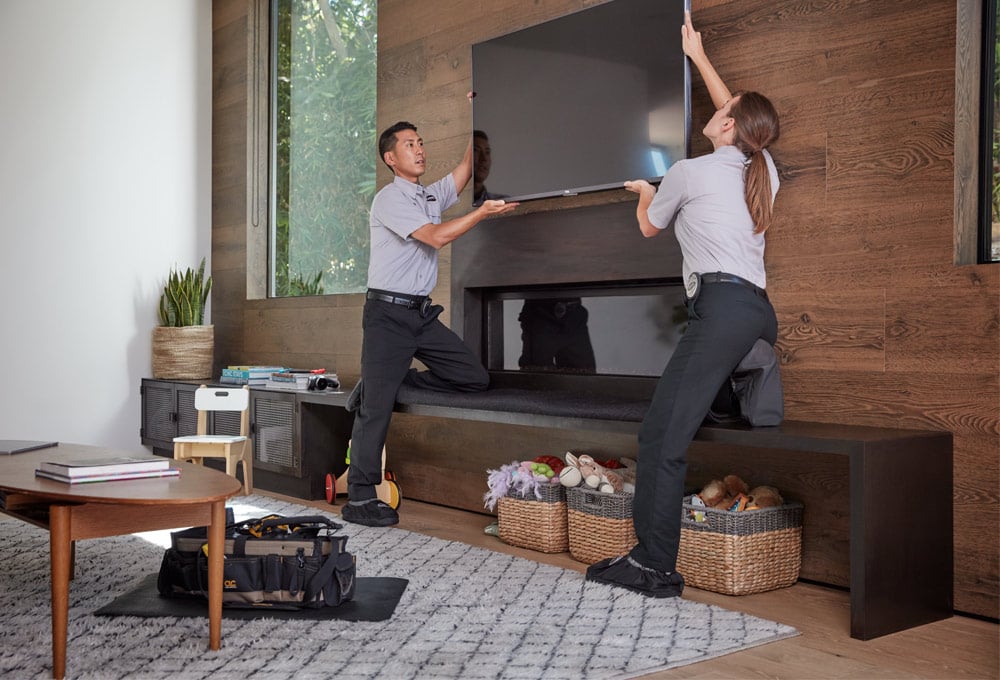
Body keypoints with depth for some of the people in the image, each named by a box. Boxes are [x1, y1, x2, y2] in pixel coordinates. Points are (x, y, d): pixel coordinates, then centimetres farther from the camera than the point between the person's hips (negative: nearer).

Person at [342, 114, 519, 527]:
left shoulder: (432, 195, 16)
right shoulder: (389, 199, -9)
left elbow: (467, 168, 11)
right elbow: (437, 237, -18)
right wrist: (483, 213, -16)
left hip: (421, 313, 8)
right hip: (388, 313, -8)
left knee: (474, 379, 1)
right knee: (377, 409, -8)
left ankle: (380, 386, 8)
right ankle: (359, 500, -1)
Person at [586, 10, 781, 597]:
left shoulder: (689, 171, 5)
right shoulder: (765, 170, 20)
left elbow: (649, 225, 23)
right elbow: (739, 116, 41)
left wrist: (645, 192, 46)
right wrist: (699, 57, 50)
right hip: (763, 312, 9)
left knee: (663, 435, -12)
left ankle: (654, 567, -14)